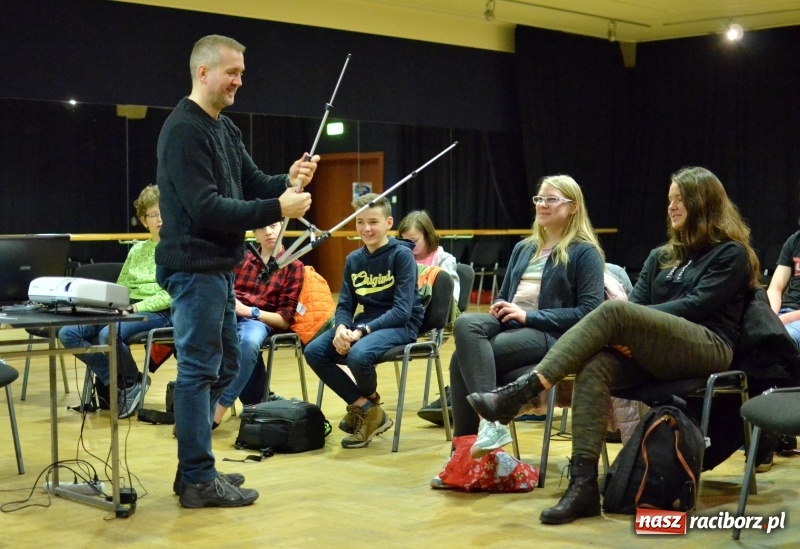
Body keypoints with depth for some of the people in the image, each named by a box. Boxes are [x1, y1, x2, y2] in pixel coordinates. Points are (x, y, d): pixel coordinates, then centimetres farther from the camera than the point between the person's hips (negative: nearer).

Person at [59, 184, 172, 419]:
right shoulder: (136, 250, 21)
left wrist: (136, 307, -19)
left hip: (157, 312, -7)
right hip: (127, 310, 7)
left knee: (109, 334, -35)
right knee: (68, 333, -15)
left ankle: (131, 383, -7)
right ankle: (113, 379, -2)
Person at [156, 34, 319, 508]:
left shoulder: (225, 128, 14)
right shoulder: (183, 130, -16)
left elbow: (252, 184, 12)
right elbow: (206, 208, -23)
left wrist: (289, 182, -9)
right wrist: (277, 209, -23)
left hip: (219, 267, 10)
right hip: (195, 268, -10)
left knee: (223, 367, 15)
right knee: (200, 370, -4)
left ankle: (196, 467, 24)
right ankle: (198, 480, 4)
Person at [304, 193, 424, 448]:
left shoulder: (402, 254, -9)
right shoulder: (353, 259, 8)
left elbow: (402, 310, -17)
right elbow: (344, 305, 7)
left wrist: (363, 331, -26)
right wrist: (341, 328, -17)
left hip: (401, 325, -6)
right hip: (366, 321, 6)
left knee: (358, 354, -34)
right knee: (314, 352, -15)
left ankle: (368, 403, 2)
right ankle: (363, 407, -3)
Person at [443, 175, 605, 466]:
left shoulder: (585, 253, 2)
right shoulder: (523, 248, 22)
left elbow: (588, 311, -9)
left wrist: (529, 316, -14)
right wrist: (498, 308, 2)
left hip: (548, 334, -6)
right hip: (509, 324, 6)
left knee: (463, 359, -27)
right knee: (465, 323, -29)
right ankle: (490, 418, -35)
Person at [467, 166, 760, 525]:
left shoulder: (731, 253, 5)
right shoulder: (662, 256, 25)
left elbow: (697, 304, -8)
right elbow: (637, 301, 11)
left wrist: (626, 322, -14)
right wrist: (622, 333, -13)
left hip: (708, 350, -6)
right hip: (652, 349, 6)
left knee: (613, 311, -30)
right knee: (594, 368, -29)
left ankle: (521, 392, -37)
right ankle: (583, 485, -35)